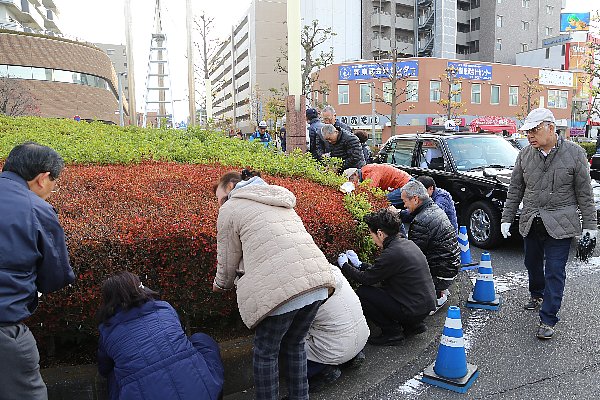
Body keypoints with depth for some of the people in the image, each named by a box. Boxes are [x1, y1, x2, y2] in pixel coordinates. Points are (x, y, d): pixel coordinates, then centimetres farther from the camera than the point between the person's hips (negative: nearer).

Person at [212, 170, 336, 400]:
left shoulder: (230, 209, 7)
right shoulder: (280, 201, 27)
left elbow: (227, 262, 9)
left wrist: (220, 285, 30)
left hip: (280, 290, -7)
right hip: (317, 281, 7)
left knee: (266, 353, 14)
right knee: (295, 345, 25)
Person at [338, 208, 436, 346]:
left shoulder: (392, 254, -22)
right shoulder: (407, 243, 6)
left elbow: (366, 278, -10)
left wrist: (345, 265, 5)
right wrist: (358, 263, 21)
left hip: (414, 310, -9)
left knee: (362, 293, -6)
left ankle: (393, 332, 5)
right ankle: (414, 325, 20)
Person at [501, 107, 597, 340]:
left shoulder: (574, 153, -6)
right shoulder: (525, 155, 2)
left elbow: (584, 192, -2)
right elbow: (515, 190, 8)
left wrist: (590, 223, -3)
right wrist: (507, 218, 5)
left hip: (560, 224, -4)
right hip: (530, 222, 4)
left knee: (554, 272, -2)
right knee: (532, 264, 18)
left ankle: (548, 319, 5)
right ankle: (537, 295, 44)